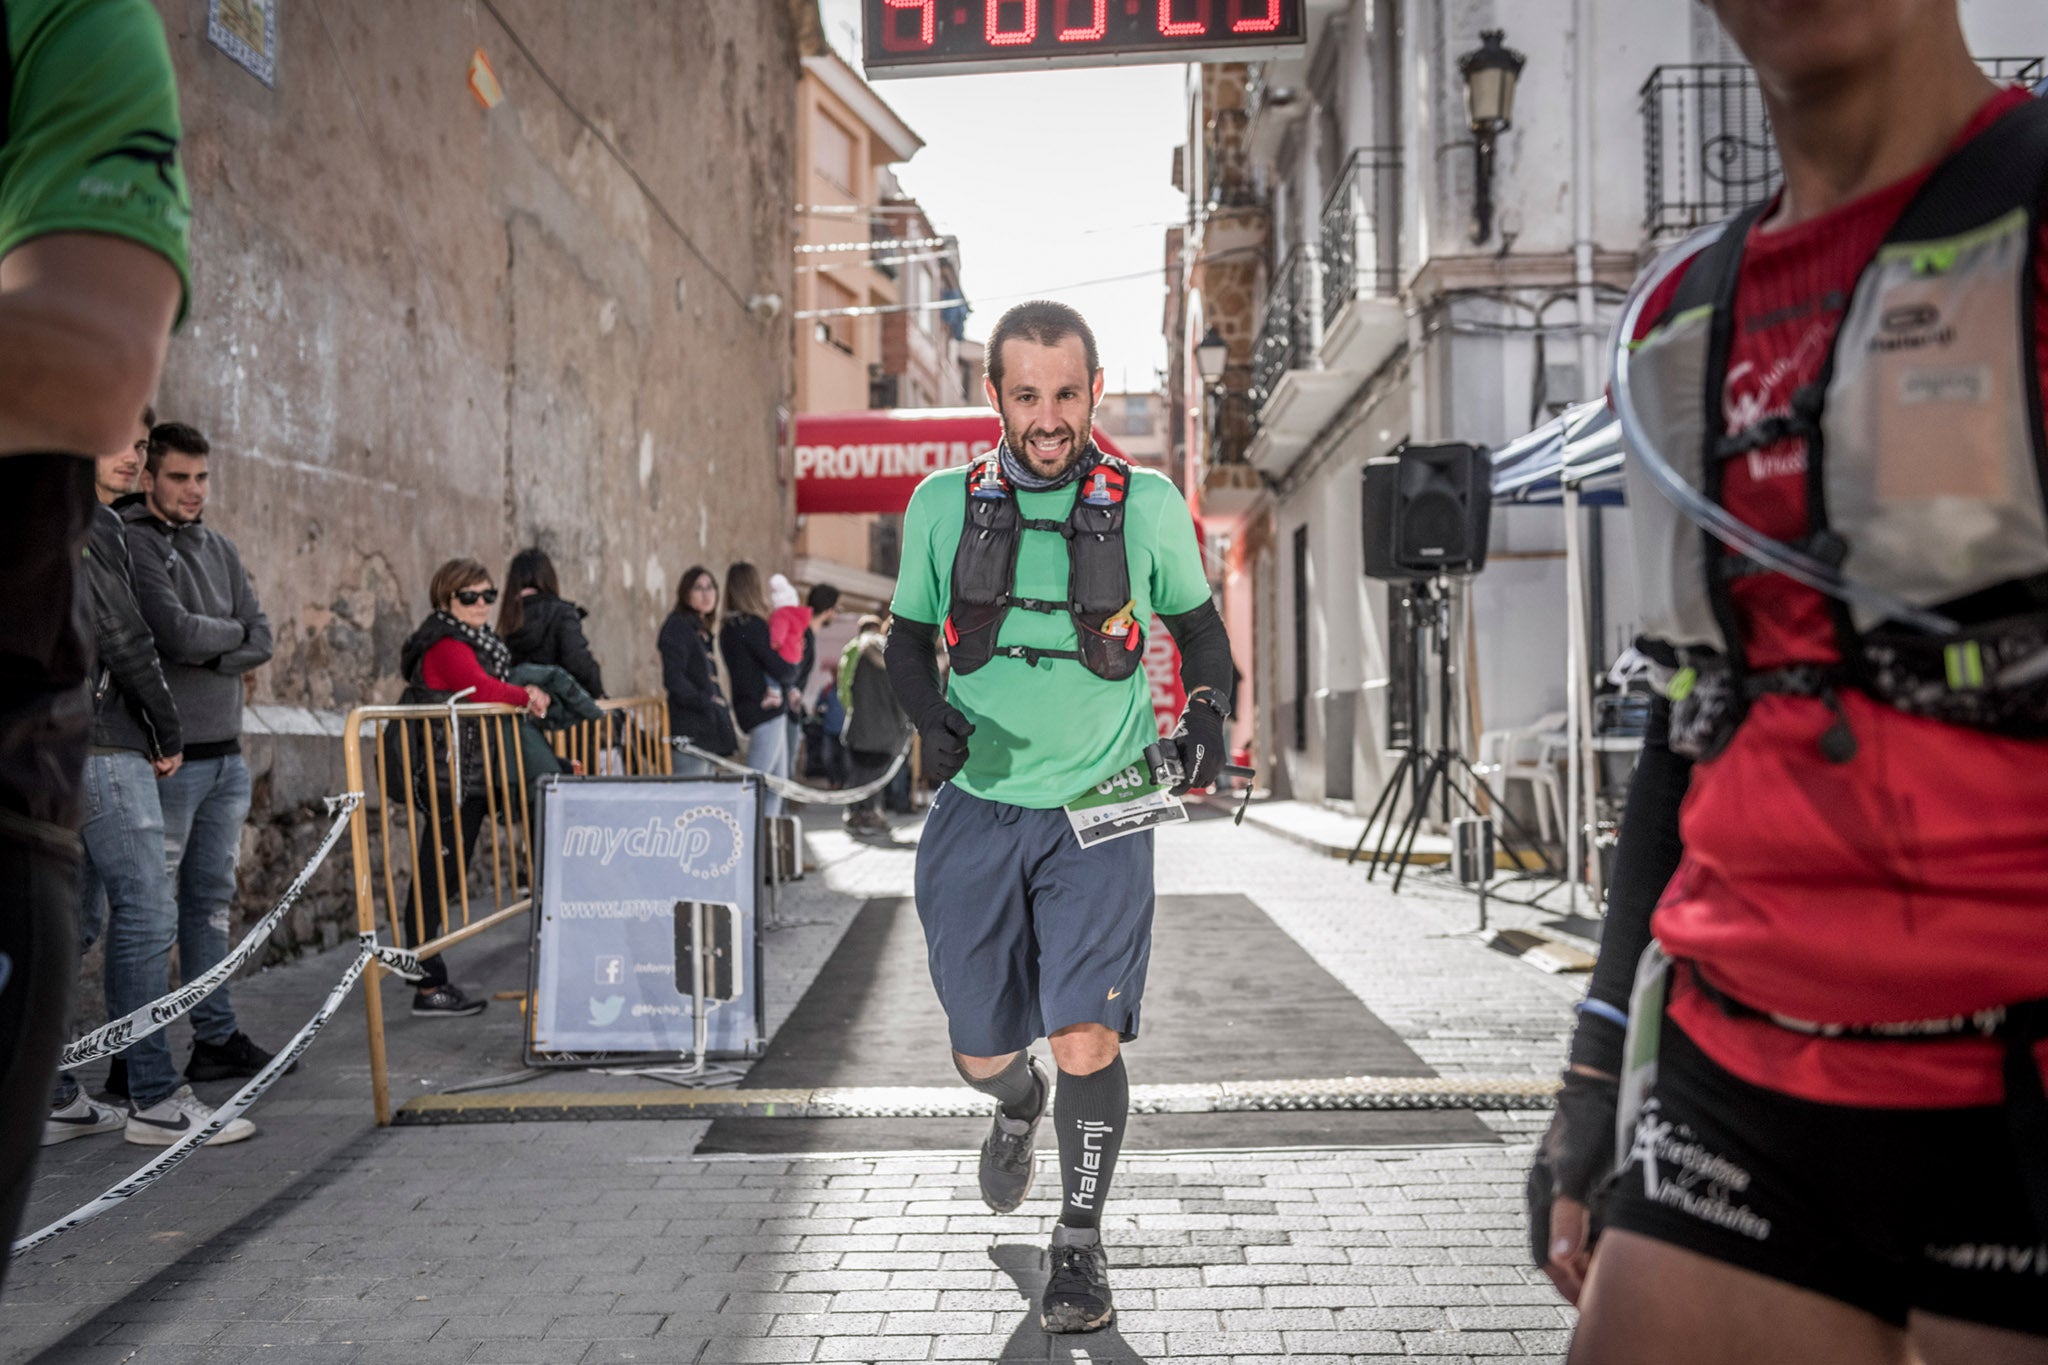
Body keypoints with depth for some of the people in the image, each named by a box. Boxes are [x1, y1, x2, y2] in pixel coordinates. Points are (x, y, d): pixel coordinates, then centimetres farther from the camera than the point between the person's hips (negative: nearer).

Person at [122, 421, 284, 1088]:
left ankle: (216, 1036, 19)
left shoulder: (219, 548, 14)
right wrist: (231, 630, 0)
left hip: (226, 754, 7)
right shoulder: (131, 543, -7)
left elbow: (261, 640, 8)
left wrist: (207, 656, -9)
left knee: (212, 900, 12)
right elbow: (177, 633, -18)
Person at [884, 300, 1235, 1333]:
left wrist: (1207, 714, -7)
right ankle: (1019, 1106, 48)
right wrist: (935, 720, -10)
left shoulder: (1147, 507, -2)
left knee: (1085, 1040, -12)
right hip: (980, 807, 2)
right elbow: (908, 639, 10)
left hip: (1100, 812, -2)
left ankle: (1080, 1245, 11)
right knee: (980, 1052, 10)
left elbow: (1197, 624, 12)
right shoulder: (944, 505, 0)